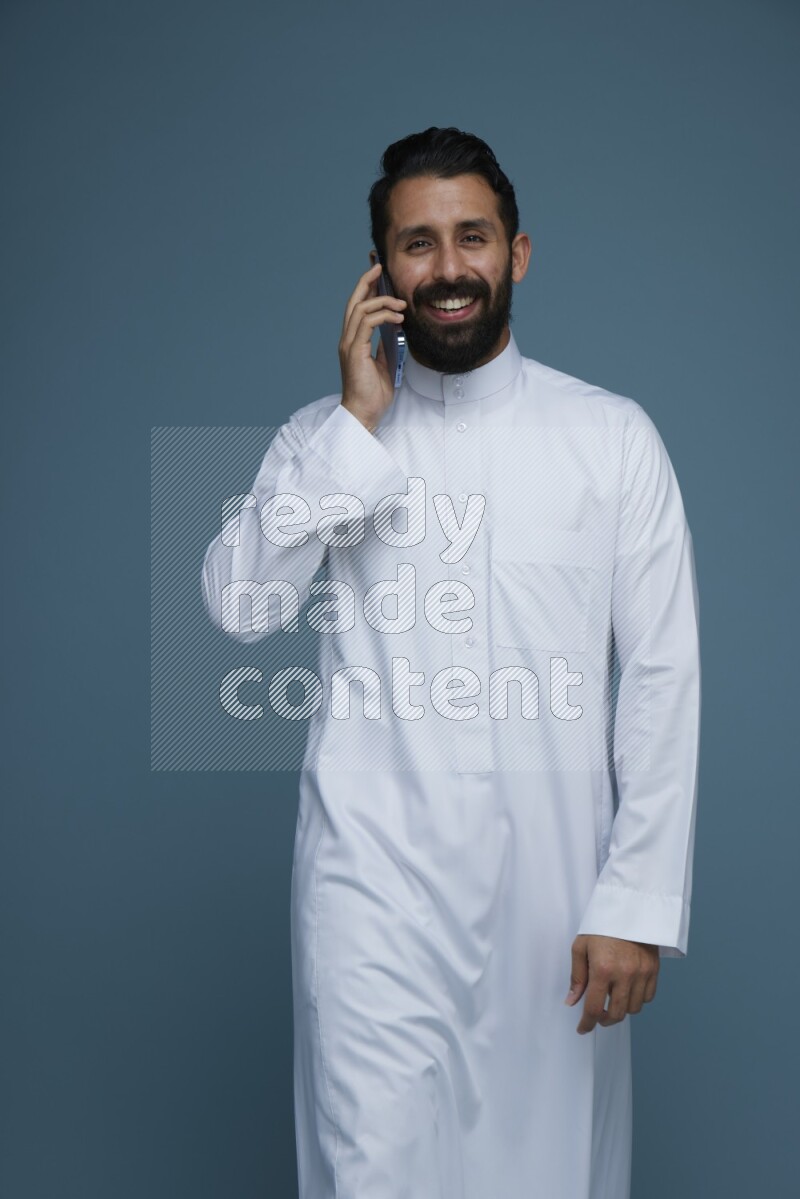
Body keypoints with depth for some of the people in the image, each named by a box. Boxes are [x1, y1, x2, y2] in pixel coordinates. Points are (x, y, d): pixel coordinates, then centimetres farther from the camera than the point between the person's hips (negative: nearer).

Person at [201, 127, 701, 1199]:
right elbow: (240, 605, -8)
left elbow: (663, 676, -1)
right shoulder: (325, 437, 7)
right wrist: (359, 423, -10)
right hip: (376, 873, 0)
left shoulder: (614, 437, 2)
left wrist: (637, 904, -7)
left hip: (553, 871, 0)